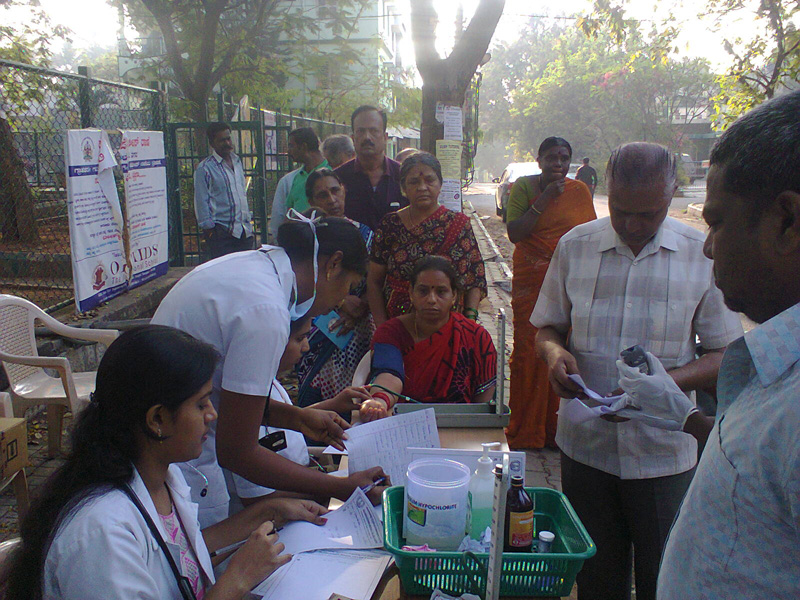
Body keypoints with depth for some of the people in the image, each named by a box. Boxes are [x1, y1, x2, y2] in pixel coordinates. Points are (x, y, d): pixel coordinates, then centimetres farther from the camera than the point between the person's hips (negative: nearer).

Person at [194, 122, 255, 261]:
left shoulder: (237, 161, 15)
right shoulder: (204, 168, -6)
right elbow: (201, 202, -8)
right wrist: (208, 231, -11)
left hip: (244, 231, 6)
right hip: (221, 233, -6)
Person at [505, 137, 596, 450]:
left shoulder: (579, 191, 7)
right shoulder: (523, 187, 2)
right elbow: (514, 233, -9)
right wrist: (545, 199, -13)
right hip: (530, 284, -1)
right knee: (528, 352, -2)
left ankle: (557, 429, 16)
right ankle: (525, 432, 12)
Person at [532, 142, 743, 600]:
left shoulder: (704, 255, -5)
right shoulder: (575, 246, -1)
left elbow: (726, 354, -2)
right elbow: (547, 327, 9)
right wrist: (554, 352, -14)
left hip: (665, 453, -1)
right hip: (586, 445, 2)